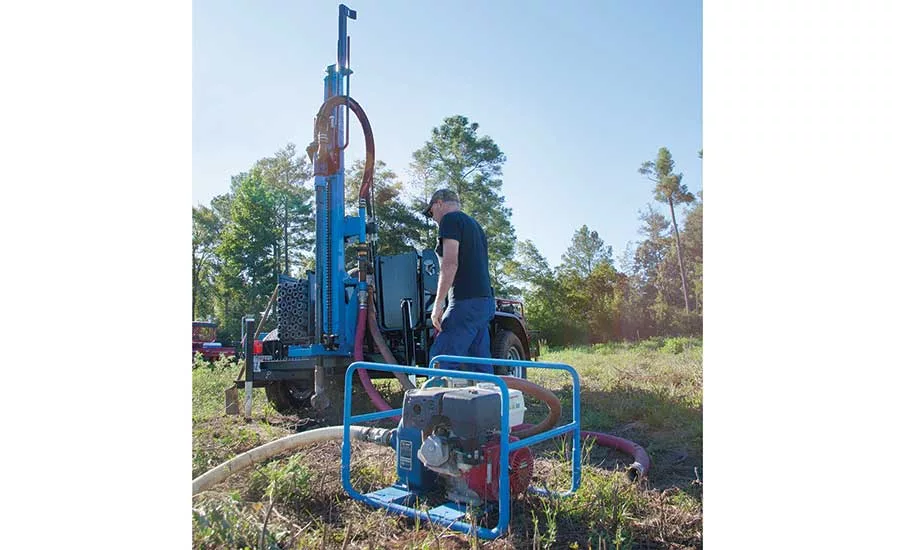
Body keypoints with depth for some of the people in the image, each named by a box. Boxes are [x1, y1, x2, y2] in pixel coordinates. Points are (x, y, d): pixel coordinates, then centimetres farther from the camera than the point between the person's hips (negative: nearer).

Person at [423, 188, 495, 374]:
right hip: (486, 301, 9)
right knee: (480, 365, 8)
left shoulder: (450, 219, -2)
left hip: (467, 301, -9)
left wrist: (438, 303, -15)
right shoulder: (475, 225, 25)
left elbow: (450, 264, -15)